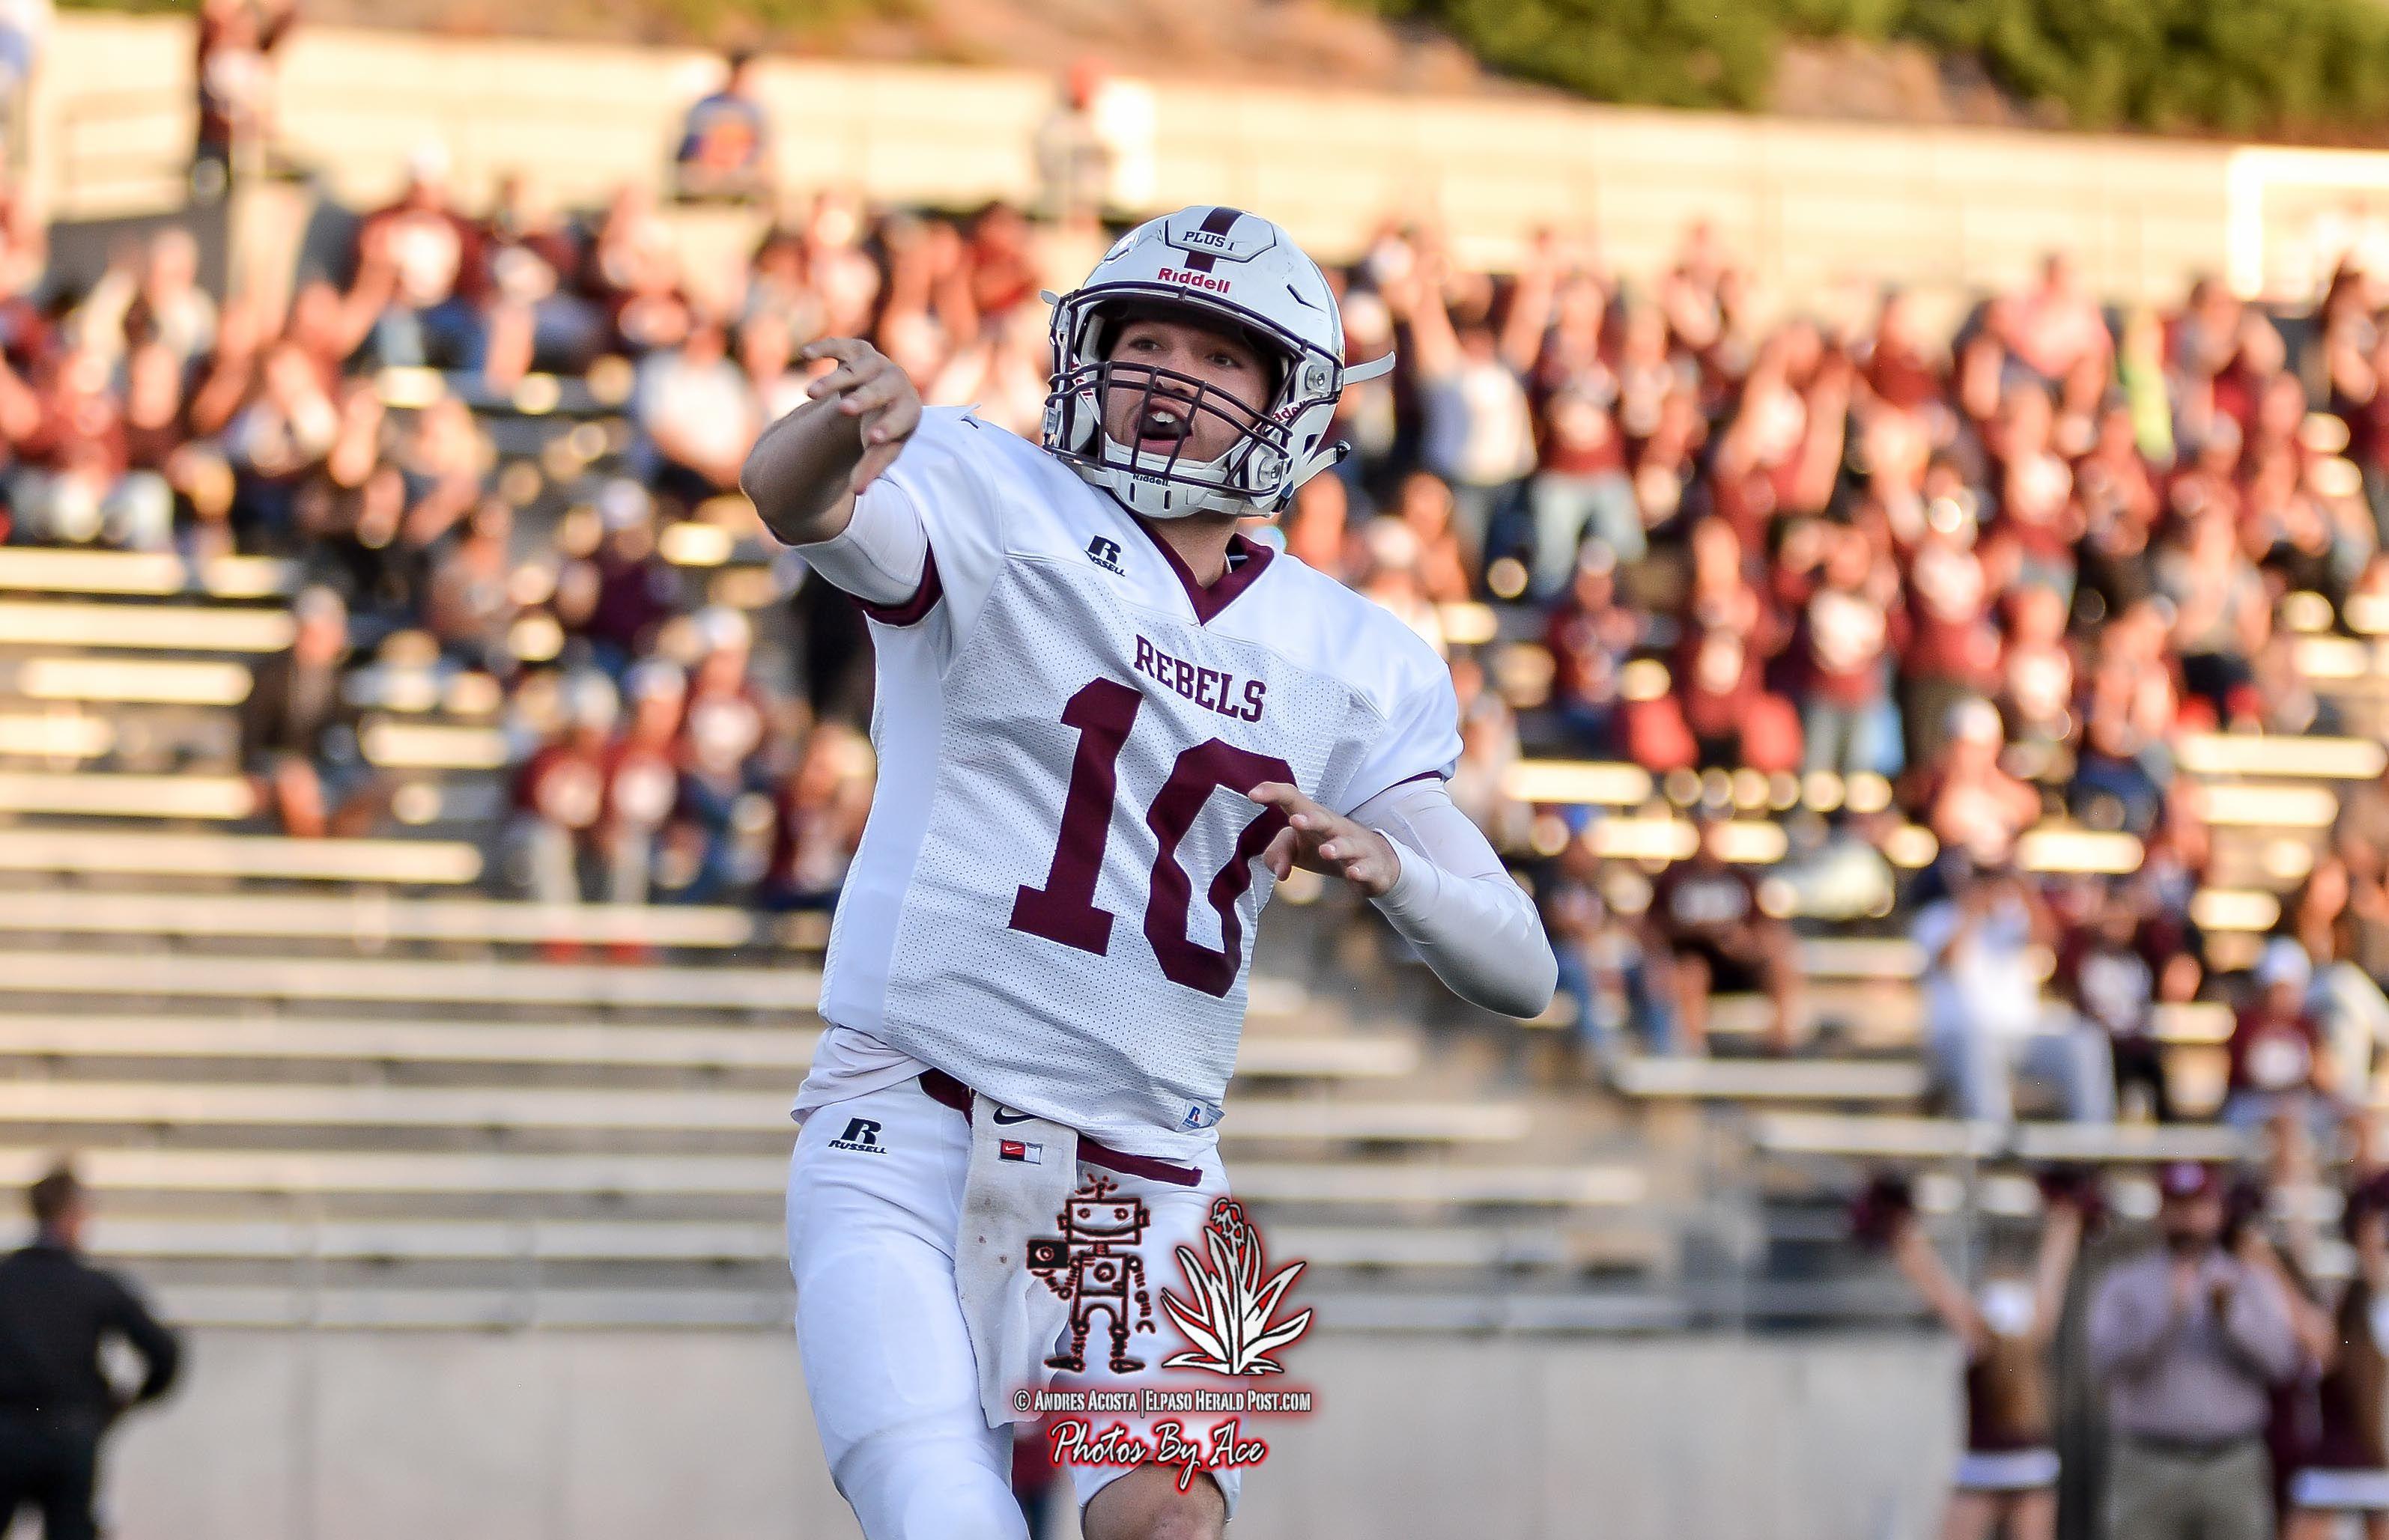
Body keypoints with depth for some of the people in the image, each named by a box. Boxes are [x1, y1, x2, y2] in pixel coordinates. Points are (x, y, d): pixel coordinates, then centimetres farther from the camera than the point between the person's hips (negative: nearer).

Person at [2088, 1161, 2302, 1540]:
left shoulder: (2254, 1281, 11)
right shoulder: (2124, 1282, 8)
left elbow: (2280, 1360, -3)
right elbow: (2106, 1362, -8)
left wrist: (2230, 1313, -18)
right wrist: (2166, 1316, -21)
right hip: (2148, 1465, -1)